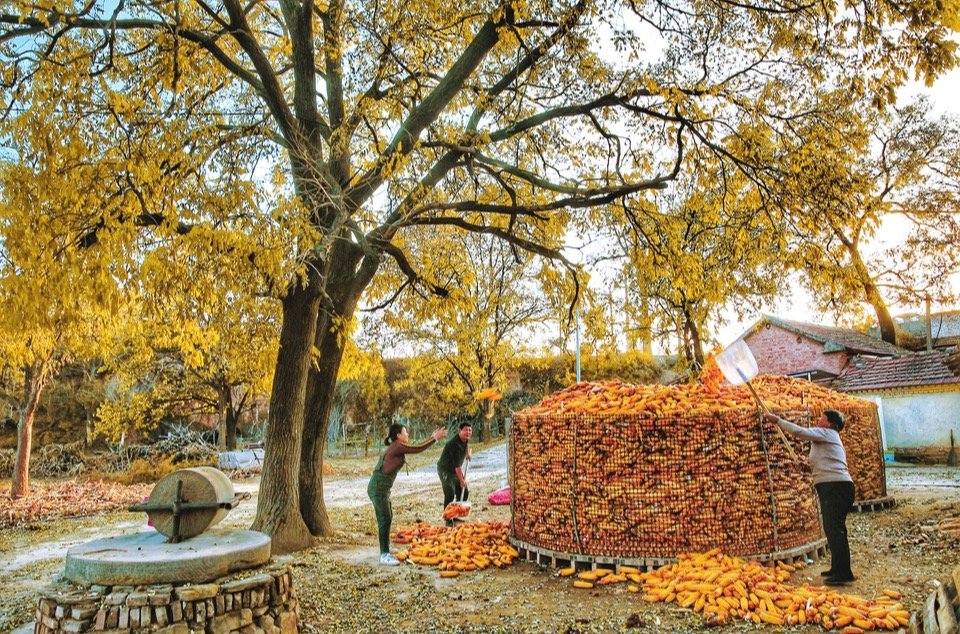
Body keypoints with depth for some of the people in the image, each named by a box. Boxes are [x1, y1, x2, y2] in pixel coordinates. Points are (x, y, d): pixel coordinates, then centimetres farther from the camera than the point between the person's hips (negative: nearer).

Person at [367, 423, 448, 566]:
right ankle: (384, 555, -10)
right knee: (385, 520, -11)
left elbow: (415, 448, 24)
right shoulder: (397, 447, -14)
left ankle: (386, 549, 32)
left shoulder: (396, 447, 14)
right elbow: (417, 449, -13)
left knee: (388, 518, 19)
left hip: (381, 487, 11)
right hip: (378, 488, -11)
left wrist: (431, 438, 24)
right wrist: (435, 438, -6)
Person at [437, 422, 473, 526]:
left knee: (464, 492, 9)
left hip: (455, 471, 9)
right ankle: (448, 520, -13)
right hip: (445, 470, -9)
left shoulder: (465, 439, -3)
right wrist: (461, 480, -25)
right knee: (450, 494, -20)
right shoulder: (455, 444, -31)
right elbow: (457, 465, -29)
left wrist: (467, 452, 12)